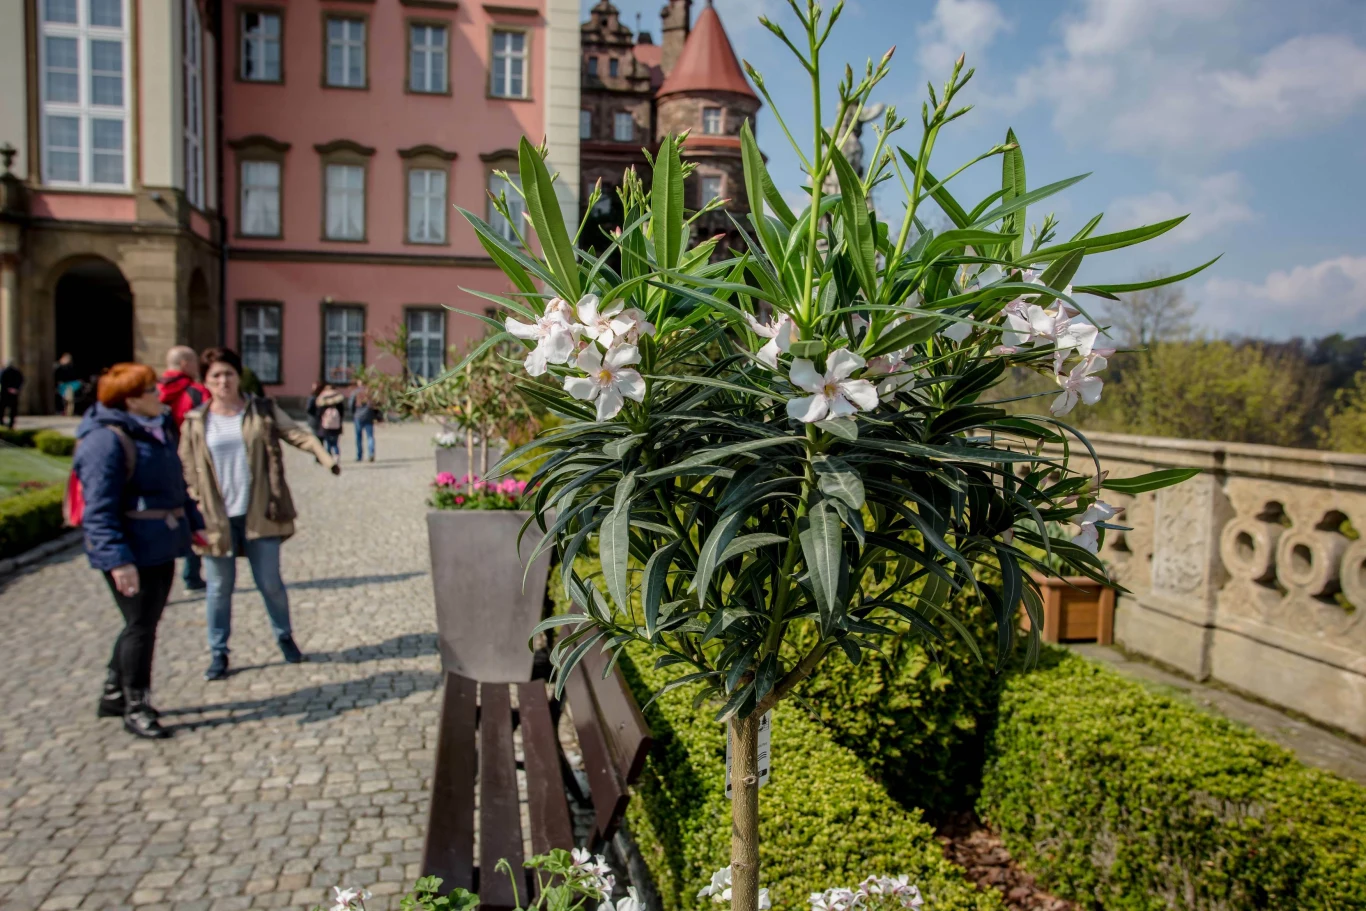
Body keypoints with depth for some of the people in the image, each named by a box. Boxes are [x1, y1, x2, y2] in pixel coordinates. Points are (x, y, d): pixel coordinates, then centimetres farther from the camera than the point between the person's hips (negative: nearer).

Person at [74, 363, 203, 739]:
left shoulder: (158, 430, 11)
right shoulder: (106, 440, -18)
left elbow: (175, 486, 22)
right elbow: (99, 510, -22)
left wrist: (194, 523, 21)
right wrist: (117, 560, -26)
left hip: (161, 546, 9)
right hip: (132, 554, -9)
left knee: (144, 623, 17)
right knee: (141, 626, 0)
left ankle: (113, 694, 34)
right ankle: (135, 708, 15)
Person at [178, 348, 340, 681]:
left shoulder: (262, 410, 3)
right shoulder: (196, 422, 3)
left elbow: (295, 433, -6)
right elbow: (187, 470, 5)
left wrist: (322, 454, -25)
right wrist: (195, 509, -5)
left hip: (259, 514, 0)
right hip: (217, 518, 0)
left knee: (270, 582, 6)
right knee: (220, 587, 8)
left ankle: (285, 637, 29)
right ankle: (218, 653, 23)